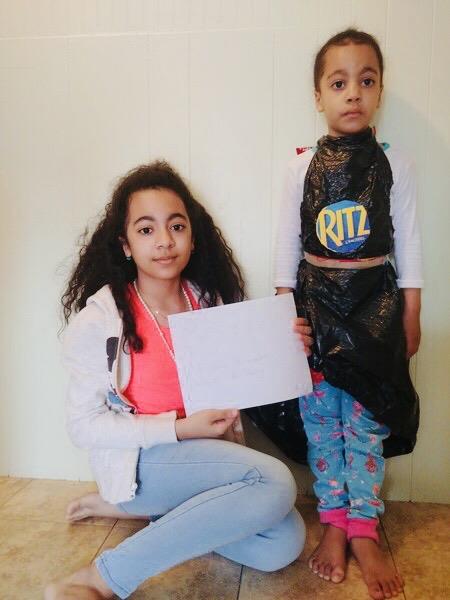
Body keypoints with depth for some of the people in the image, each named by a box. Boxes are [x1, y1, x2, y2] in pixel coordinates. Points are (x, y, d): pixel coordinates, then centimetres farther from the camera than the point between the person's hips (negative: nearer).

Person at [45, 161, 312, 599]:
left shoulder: (211, 301, 0)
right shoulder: (100, 318, -15)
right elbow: (84, 426, -12)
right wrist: (180, 428, -20)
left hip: (208, 458, 6)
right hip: (139, 460, -6)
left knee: (284, 544, -14)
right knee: (275, 484, -26)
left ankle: (137, 509, 1)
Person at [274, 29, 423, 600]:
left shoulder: (394, 164, 2)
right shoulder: (302, 166, 1)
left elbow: (407, 241, 4)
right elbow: (287, 243, 3)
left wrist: (410, 316, 3)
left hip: (375, 304, 0)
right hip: (315, 302, 1)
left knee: (367, 422, 3)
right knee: (321, 417, 5)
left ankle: (363, 530, 19)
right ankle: (333, 523, 21)